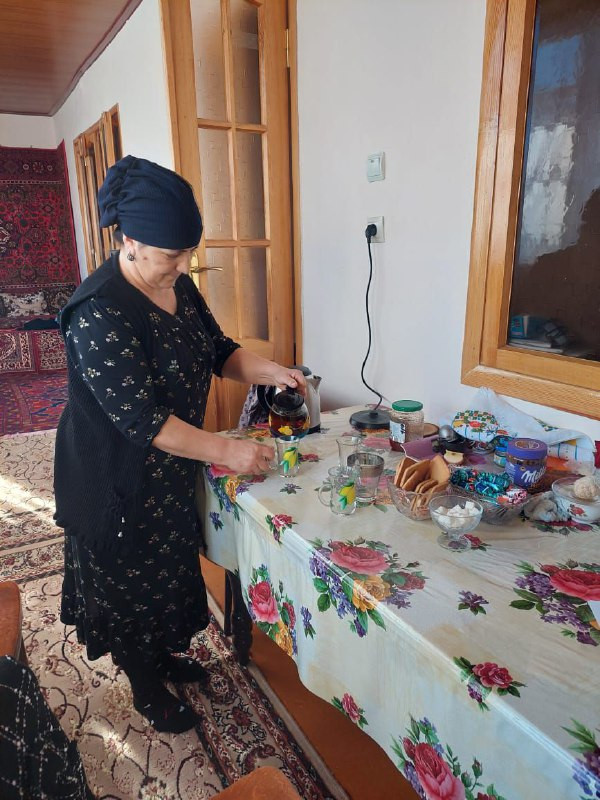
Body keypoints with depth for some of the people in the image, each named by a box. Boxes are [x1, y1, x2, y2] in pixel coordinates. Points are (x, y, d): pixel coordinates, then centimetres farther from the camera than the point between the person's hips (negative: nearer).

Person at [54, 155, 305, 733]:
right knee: (129, 582, 14)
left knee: (169, 569, 24)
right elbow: (140, 418, -30)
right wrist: (226, 451, -29)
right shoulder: (99, 312, -28)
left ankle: (161, 656, 51)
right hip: (117, 479, -8)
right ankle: (147, 691, 39)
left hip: (170, 468, 8)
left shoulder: (179, 286, -3)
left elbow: (218, 350, 7)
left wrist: (270, 371, -11)